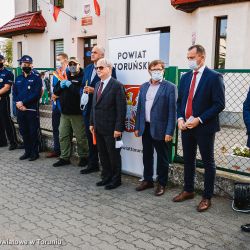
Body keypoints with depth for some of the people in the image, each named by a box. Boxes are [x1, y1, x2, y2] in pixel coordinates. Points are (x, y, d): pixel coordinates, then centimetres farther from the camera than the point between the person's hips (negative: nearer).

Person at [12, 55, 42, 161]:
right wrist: (17, 103, -10)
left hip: (32, 109, -5)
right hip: (20, 109, 5)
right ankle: (27, 151, 22)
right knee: (23, 132, 10)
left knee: (33, 132, 0)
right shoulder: (18, 79, 16)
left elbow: (36, 94, -12)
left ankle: (35, 152, 10)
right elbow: (14, 93, 11)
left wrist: (23, 102, -16)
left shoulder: (36, 78, -1)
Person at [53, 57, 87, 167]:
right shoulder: (64, 77, 16)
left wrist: (70, 85, -18)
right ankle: (64, 158, 21)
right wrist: (61, 86, -5)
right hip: (64, 113, 7)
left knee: (80, 137, 1)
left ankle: (83, 157, 17)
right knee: (63, 136, 10)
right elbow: (55, 91, 15)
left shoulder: (82, 77, -7)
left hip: (77, 113, -7)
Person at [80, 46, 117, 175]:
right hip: (88, 108, 7)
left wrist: (94, 90, -19)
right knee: (90, 138, 14)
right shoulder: (87, 68, 15)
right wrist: (84, 91, -3)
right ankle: (92, 164, 26)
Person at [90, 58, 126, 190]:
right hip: (98, 128, 7)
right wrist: (92, 123, 13)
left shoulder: (117, 86, -12)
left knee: (114, 154, 6)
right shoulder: (98, 85, 12)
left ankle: (116, 179, 20)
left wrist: (118, 128, -19)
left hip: (111, 129, -7)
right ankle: (106, 177, 29)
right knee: (102, 154, 15)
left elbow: (121, 109, -16)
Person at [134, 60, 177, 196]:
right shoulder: (144, 87, 10)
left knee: (162, 158, 8)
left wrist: (169, 132, -16)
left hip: (160, 129, -5)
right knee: (147, 156, 16)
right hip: (145, 127, 5)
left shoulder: (170, 87, -7)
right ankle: (147, 180, 31)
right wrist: (137, 127, 9)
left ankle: (161, 184, 22)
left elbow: (172, 111, -11)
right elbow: (139, 107, 13)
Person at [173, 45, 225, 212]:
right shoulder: (185, 77, 10)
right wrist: (180, 118, -2)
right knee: (188, 160, 16)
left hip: (205, 127, -6)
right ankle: (188, 191, 31)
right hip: (186, 126, 6)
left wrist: (199, 120, -18)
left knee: (208, 162, 5)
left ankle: (207, 198, 16)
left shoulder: (214, 77, -9)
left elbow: (219, 104, -13)